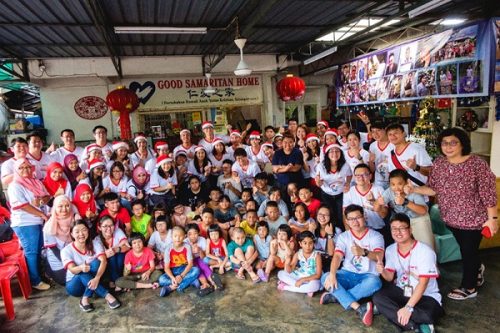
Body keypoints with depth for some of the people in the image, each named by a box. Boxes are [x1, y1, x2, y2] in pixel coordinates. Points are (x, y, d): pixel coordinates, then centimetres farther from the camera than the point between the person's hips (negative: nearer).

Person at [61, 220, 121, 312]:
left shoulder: (95, 245, -9)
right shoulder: (66, 250, -11)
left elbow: (103, 261, -24)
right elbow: (72, 270, -25)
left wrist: (97, 278, -42)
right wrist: (81, 268, -50)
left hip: (91, 281, 1)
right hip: (74, 284, -1)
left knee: (96, 263, -29)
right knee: (83, 274, -34)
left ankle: (86, 298, -29)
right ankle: (107, 295, -35)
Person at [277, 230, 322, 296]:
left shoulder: (316, 255, -15)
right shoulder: (298, 254, -6)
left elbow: (318, 275, -17)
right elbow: (289, 271, -6)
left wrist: (303, 280, -23)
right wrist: (287, 263, -29)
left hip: (311, 279, -4)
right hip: (298, 276, 4)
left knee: (315, 285, -39)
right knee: (281, 273, -11)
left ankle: (286, 287, -22)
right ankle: (306, 289, -17)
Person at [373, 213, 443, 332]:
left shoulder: (425, 251, -20)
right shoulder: (390, 250, -2)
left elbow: (422, 284, -23)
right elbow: (390, 277, 1)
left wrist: (408, 307, -31)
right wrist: (382, 271, -24)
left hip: (426, 295, -5)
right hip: (401, 291, 5)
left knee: (426, 315, -37)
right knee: (378, 298, -24)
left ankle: (390, 310, -16)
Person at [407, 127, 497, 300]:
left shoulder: (477, 163, -20)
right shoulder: (438, 163, -4)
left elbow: (488, 193, -17)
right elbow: (433, 188, -1)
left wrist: (492, 218, -15)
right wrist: (413, 189, -16)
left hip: (473, 218, -5)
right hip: (451, 217, 5)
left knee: (469, 252, 10)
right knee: (466, 251, 24)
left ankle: (468, 287, 32)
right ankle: (477, 269, 55)